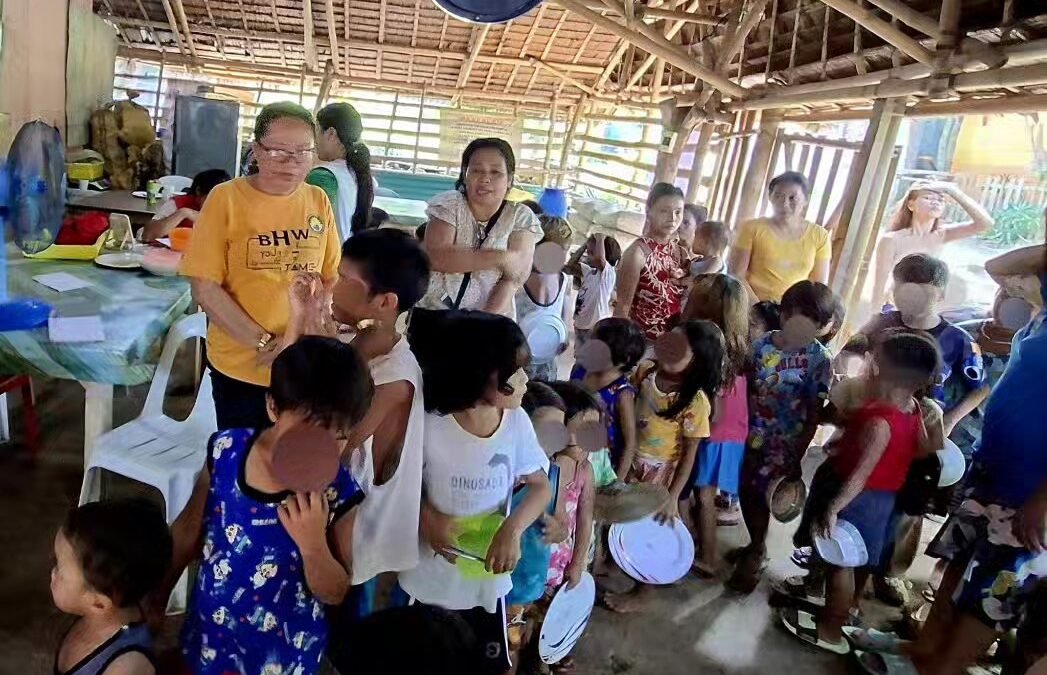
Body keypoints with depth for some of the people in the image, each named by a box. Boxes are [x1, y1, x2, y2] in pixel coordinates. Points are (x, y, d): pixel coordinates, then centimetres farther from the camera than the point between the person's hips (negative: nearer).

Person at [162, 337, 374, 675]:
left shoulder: (339, 493, -23)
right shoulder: (227, 450, -17)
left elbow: (335, 594, -13)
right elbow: (187, 532, 0)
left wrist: (313, 543, -31)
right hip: (209, 630, 3)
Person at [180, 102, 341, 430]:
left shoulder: (318, 201, 0)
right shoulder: (226, 198, -10)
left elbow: (333, 280, 2)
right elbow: (205, 289, -11)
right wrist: (263, 342, -15)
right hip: (240, 366, -3)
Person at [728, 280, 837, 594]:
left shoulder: (819, 359, -14)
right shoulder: (762, 343, -4)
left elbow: (815, 411, -11)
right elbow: (747, 386, 4)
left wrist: (798, 453, -11)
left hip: (786, 441, -4)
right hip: (753, 434, 4)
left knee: (758, 494, 1)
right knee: (746, 491, 14)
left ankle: (756, 555, 26)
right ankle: (756, 545, 40)